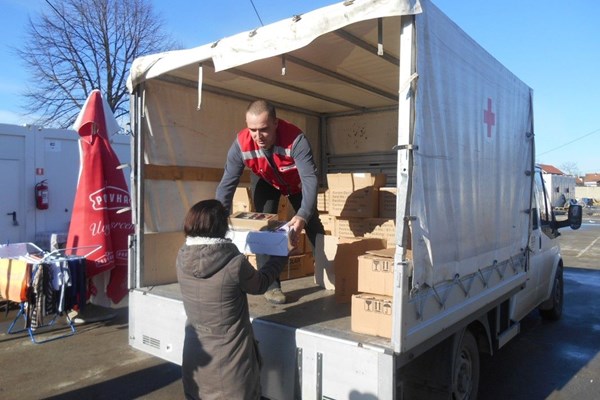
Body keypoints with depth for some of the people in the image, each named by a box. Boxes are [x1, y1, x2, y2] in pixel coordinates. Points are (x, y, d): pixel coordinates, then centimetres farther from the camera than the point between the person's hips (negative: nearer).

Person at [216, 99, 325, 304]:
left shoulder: (295, 139, -43)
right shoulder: (241, 144, -35)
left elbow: (310, 179, -48)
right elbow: (227, 185, -32)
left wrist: (302, 216, -63)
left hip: (296, 182, -1)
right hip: (265, 182, 1)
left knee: (313, 225, 9)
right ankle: (271, 284, -3)